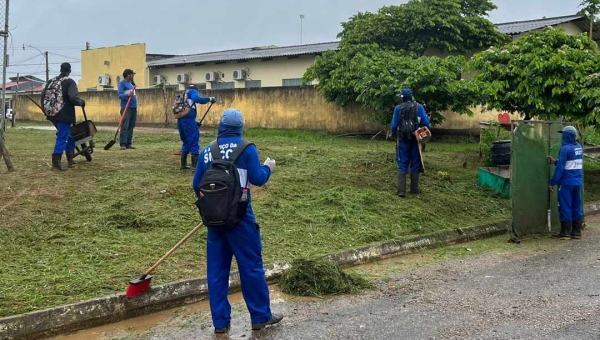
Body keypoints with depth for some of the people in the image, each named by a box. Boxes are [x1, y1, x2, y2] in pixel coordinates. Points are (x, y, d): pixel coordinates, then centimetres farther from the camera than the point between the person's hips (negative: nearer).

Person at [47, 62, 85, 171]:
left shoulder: (52, 81, 11)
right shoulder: (70, 82, -10)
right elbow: (73, 98, -23)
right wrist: (81, 102, -3)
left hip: (54, 114, 8)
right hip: (65, 115, -8)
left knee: (67, 135, 21)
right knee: (62, 137, -6)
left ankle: (70, 160, 27)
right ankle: (56, 163, -11)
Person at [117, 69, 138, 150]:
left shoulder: (132, 83, 20)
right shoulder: (122, 83, -3)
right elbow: (119, 95, -11)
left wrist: (136, 107, 20)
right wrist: (127, 95, -29)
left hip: (134, 108, 8)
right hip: (126, 108, -8)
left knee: (131, 127, 7)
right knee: (125, 126, -11)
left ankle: (129, 143, 10)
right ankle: (123, 144, -12)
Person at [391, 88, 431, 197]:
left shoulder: (398, 108, -3)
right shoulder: (419, 107, -2)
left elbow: (394, 125, -1)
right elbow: (426, 122, -6)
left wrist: (393, 135, 17)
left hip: (403, 140, 0)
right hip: (416, 140, 1)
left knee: (402, 165, 3)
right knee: (415, 165, 11)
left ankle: (401, 190, -6)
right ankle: (414, 189, 14)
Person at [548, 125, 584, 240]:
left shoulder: (565, 149, -16)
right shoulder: (579, 148, 8)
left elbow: (560, 168, -17)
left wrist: (552, 183, -11)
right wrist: (555, 161, 24)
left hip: (566, 183, -7)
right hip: (578, 182, 7)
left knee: (565, 207, 0)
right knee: (577, 206, 11)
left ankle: (565, 233, 4)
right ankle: (576, 232, 16)